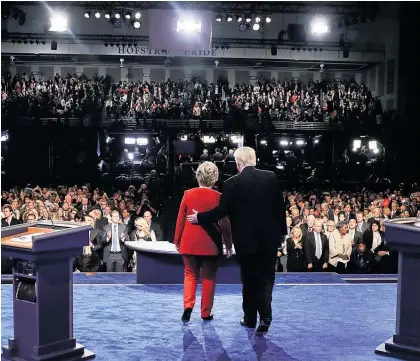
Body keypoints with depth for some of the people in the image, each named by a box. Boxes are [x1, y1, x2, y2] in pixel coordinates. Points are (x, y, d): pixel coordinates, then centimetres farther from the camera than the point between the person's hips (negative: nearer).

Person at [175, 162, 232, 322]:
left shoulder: (188, 194, -3)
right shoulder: (218, 197, -8)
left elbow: (180, 219, 1)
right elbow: (224, 224, -5)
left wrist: (177, 241, 11)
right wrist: (228, 245, 5)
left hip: (190, 243, 1)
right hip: (210, 244, -1)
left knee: (190, 274, 14)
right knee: (208, 277, 9)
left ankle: (188, 305, -4)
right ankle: (206, 313, 13)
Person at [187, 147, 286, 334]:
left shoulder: (232, 183, -9)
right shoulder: (271, 177, -1)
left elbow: (222, 211, -9)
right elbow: (280, 207, 2)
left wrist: (199, 217, 6)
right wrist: (282, 231, 13)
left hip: (246, 239, -1)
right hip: (269, 237, 1)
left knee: (249, 279, 13)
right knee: (266, 277, 8)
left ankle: (250, 318, 24)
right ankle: (265, 315, -8)